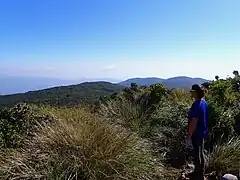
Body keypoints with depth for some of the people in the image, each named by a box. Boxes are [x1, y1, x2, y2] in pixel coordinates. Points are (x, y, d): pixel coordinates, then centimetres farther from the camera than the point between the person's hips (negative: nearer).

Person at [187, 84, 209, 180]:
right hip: (202, 132, 9)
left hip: (196, 133, -9)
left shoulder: (196, 105, -25)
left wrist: (189, 135, -20)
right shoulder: (204, 103, 4)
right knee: (201, 153, 20)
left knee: (197, 154, 3)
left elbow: (194, 121, -26)